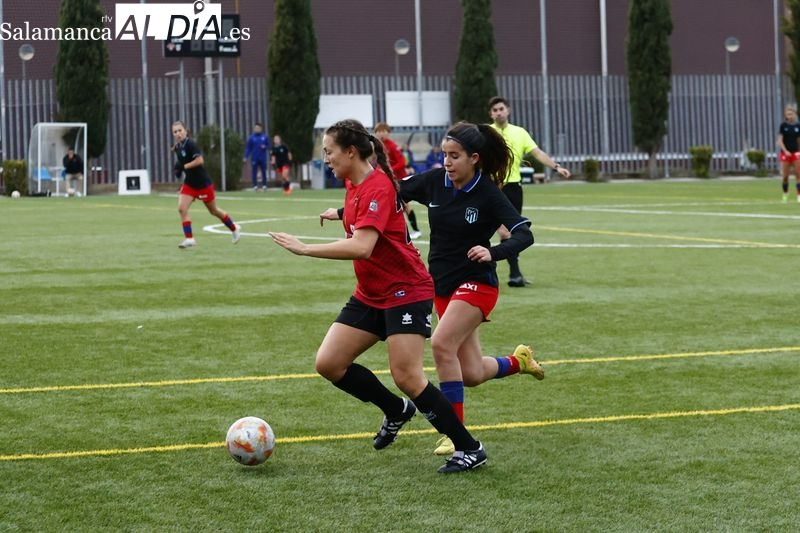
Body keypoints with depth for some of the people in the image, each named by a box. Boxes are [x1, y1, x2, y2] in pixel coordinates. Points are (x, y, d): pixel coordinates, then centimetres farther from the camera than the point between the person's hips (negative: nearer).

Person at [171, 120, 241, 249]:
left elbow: (200, 160, -30)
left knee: (213, 211, 10)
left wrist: (184, 166, -28)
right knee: (182, 208, -14)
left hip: (203, 183, -7)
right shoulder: (177, 147, 3)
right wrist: (178, 169, 2)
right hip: (189, 184, 7)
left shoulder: (190, 144, -21)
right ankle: (189, 238, -10)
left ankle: (234, 229, 33)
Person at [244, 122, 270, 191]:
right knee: (254, 172, -1)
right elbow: (248, 148, 0)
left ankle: (264, 185, 12)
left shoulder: (265, 137, 3)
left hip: (263, 158, 1)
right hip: (254, 158, -1)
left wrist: (265, 147, -12)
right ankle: (255, 185, 4)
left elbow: (268, 146, 11)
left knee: (264, 172, 4)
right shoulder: (251, 137, -1)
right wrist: (246, 157, -5)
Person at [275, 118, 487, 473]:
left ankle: (469, 449, -4)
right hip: (370, 294, 9)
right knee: (328, 363, -1)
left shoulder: (377, 187, -21)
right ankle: (396, 411, 21)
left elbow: (362, 246, -33)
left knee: (406, 377, -16)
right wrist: (340, 213, 31)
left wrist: (305, 249, -31)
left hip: (406, 292, -9)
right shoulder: (353, 184, 6)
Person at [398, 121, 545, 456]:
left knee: (442, 344, -26)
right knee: (472, 375, 8)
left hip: (476, 284, -6)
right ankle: (519, 361, 41)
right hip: (442, 286, 6)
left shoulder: (488, 194, -16)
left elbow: (524, 234, -19)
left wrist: (493, 253, -37)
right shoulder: (434, 181, -3)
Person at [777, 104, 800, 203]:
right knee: (785, 176, 2)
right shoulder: (783, 125, -2)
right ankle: (785, 194, 20)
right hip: (785, 153, -1)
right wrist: (785, 151, -15)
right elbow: (780, 140, -4)